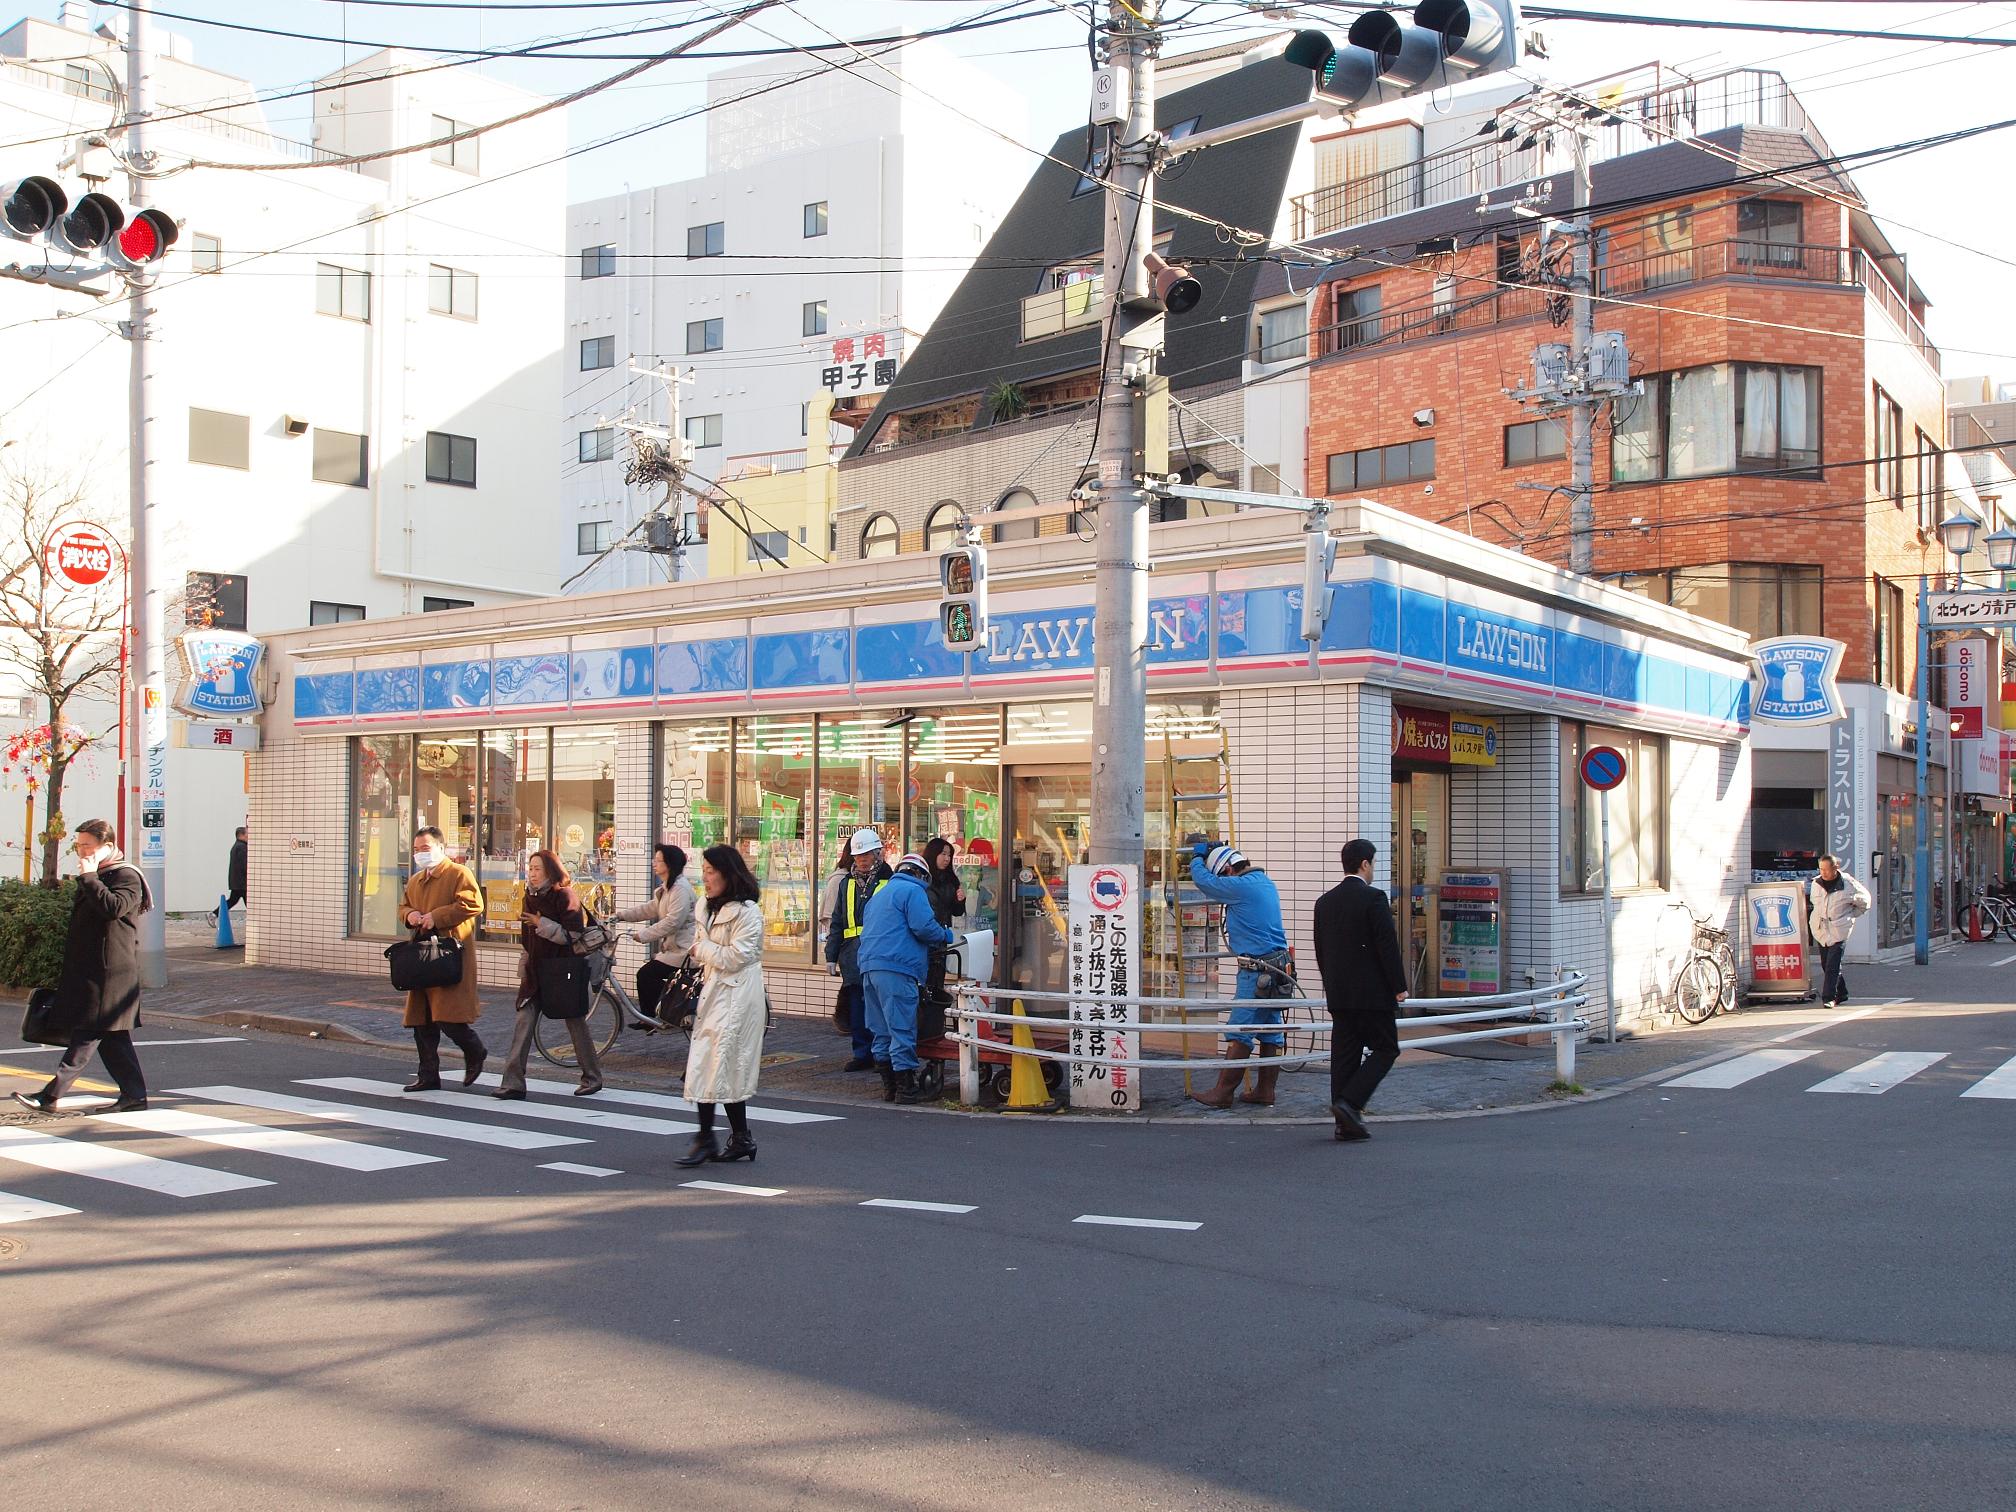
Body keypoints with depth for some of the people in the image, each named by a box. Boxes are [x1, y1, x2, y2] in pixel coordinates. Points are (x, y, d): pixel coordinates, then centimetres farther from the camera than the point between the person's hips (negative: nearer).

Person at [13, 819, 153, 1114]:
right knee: (111, 1037, 9)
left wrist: (89, 878, -21)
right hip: (87, 971, 10)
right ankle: (134, 1095, 12)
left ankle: (51, 1095, -11)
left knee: (87, 1034, -9)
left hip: (109, 972, -10)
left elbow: (113, 907, -29)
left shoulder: (127, 876, -9)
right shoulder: (96, 877, 20)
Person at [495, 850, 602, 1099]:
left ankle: (592, 1077, 21)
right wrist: (524, 967, 16)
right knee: (524, 1022, -5)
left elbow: (571, 935, -17)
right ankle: (513, 1083, -6)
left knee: (575, 1023, 6)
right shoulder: (531, 897, 10)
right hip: (535, 970, 6)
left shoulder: (564, 896, -10)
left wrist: (541, 924, -22)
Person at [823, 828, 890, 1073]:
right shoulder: (847, 883, 16)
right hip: (852, 957, 5)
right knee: (857, 1009, 7)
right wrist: (831, 955, 13)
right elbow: (836, 922, 19)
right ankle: (863, 1054, 15)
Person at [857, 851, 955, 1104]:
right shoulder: (913, 891, -1)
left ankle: (889, 1087, 16)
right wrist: (945, 936, 6)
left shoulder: (880, 893, 26)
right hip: (896, 969, -9)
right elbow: (923, 927, -13)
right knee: (902, 1029, -6)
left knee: (882, 1031, 12)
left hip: (869, 967, 9)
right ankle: (905, 1088, -6)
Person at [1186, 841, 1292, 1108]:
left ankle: (1223, 1093, -4)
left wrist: (1197, 856, 14)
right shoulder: (1266, 883, 15)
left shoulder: (1241, 886, -13)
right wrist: (1215, 852, 34)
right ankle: (1265, 1091, 15)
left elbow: (1204, 880, -5)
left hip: (1257, 971, -10)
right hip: (1277, 968, 10)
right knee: (1270, 1034, 10)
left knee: (1239, 1035, -6)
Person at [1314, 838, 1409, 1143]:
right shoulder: (1374, 898, -12)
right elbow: (1388, 946, -13)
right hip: (1372, 992, -6)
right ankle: (1350, 1103, -10)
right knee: (1385, 1049, 4)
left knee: (1345, 1055, 8)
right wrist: (1399, 987, -6)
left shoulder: (1325, 901, 8)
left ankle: (1346, 1124, 9)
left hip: (1338, 994, 7)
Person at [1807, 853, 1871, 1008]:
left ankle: (1829, 998, -11)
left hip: (1839, 930, -5)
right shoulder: (1815, 883, 3)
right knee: (1826, 965, 9)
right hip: (1821, 930, 5)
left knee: (1832, 966, -12)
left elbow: (1864, 900, 9)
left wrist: (1851, 915, 7)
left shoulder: (1848, 883, -8)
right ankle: (1841, 994, 24)